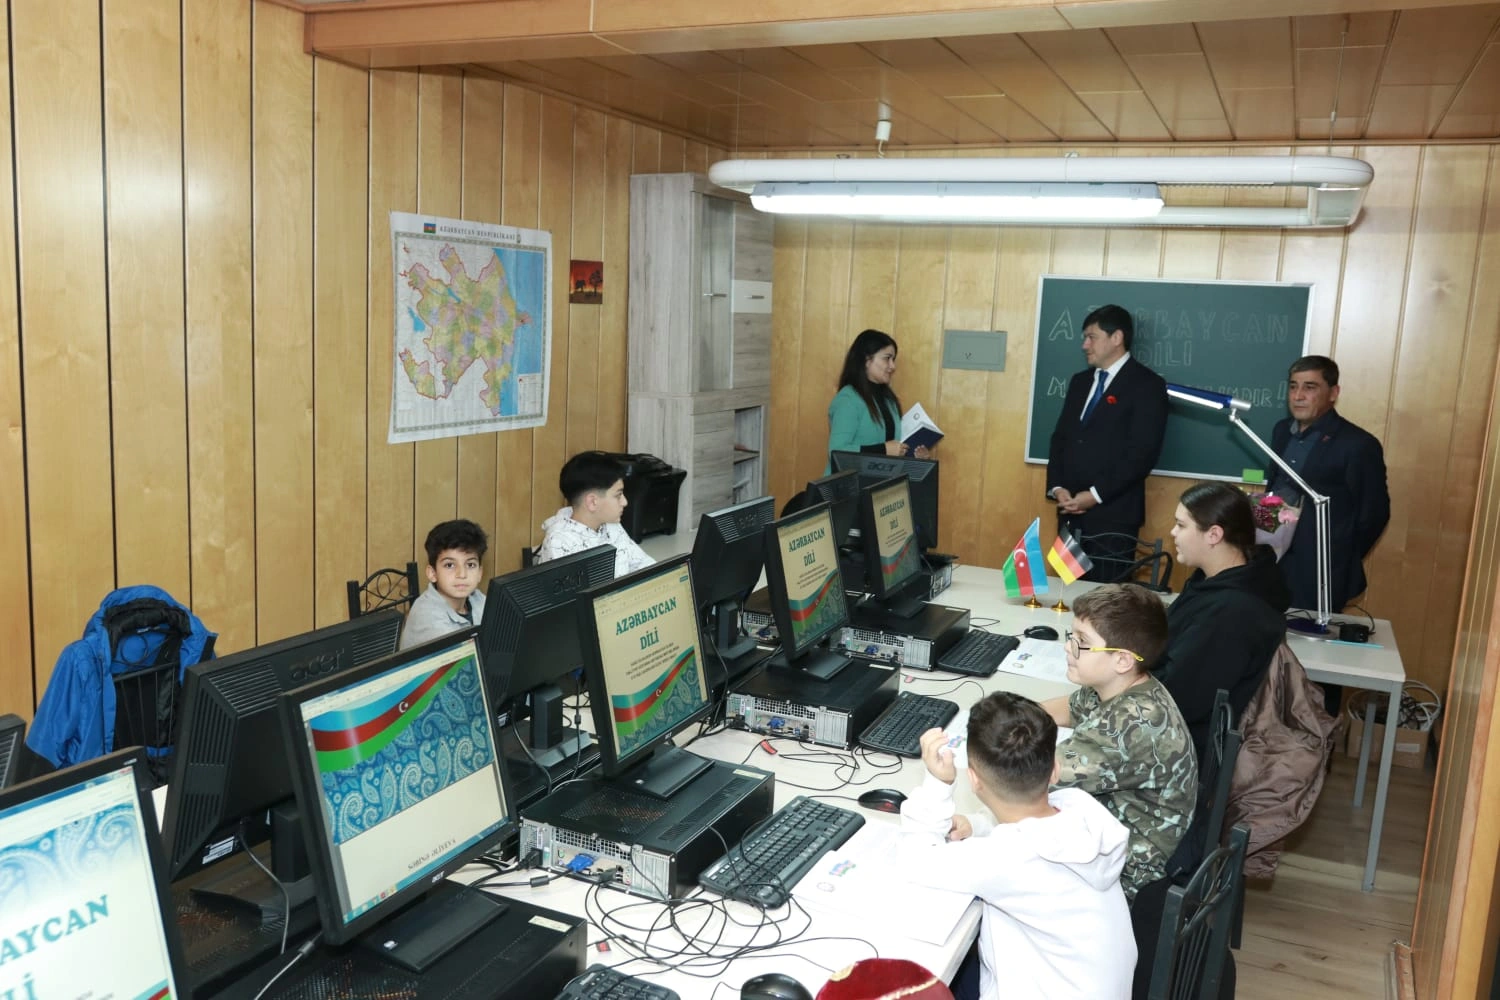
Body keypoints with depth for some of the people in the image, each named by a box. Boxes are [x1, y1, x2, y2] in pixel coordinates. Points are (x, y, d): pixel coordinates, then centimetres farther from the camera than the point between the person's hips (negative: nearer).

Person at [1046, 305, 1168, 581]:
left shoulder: (1146, 384, -5)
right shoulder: (1080, 381, 17)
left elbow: (1142, 453, -13)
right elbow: (1060, 438, 16)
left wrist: (1095, 495, -15)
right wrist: (1057, 488, 0)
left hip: (1113, 515, -6)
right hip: (1071, 512, 6)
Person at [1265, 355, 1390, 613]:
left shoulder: (1358, 444, -11)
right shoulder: (1282, 431, 9)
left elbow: (1374, 513, -7)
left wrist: (1337, 563, -2)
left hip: (1319, 573, -6)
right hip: (1271, 561, 6)